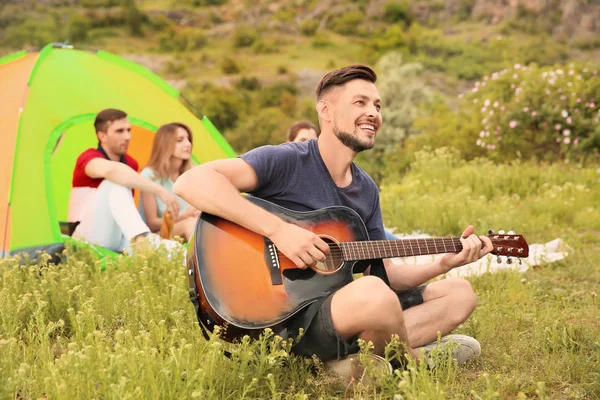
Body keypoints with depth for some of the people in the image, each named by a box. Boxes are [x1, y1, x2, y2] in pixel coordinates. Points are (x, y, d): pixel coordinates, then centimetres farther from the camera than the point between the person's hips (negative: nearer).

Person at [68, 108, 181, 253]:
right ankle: (140, 241, -52)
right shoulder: (88, 158, -14)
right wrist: (160, 191, -46)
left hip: (117, 238, 6)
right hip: (87, 239, -6)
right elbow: (111, 170, -41)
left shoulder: (130, 164, 9)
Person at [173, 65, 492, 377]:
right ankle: (413, 361, -3)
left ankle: (352, 359, -13)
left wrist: (444, 264, -1)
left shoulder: (367, 189, 12)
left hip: (337, 304, 9)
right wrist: (278, 229, -31)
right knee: (374, 295, -38)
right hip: (284, 317, -9)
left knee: (459, 293, 9)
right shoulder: (286, 161, -13)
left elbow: (383, 273, 15)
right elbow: (190, 182, -27)